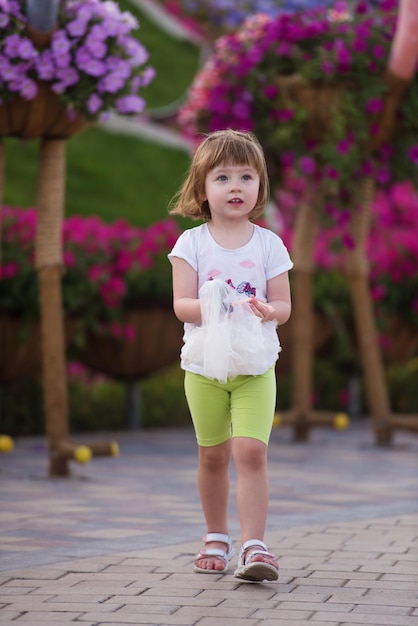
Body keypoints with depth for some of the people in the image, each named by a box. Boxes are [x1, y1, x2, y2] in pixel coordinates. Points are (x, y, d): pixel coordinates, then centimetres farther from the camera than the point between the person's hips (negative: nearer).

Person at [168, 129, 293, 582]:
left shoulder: (268, 244, 1)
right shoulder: (191, 243, -1)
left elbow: (283, 306, -1)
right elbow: (181, 304, -9)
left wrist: (264, 311, -23)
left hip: (256, 367, -1)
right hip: (204, 366, 1)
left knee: (251, 452, -14)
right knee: (213, 455, 11)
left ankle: (253, 546, -13)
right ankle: (216, 538, 28)